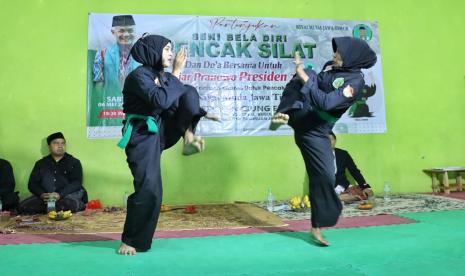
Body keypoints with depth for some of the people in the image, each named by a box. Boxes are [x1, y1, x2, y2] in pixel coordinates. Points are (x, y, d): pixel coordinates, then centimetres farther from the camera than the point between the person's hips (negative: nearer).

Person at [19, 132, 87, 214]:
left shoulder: (74, 162, 6)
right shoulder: (40, 163, 15)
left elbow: (77, 183, -6)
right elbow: (32, 184, 7)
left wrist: (60, 195, -21)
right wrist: (42, 194, -14)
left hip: (68, 195, -4)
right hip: (44, 198, 4)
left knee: (72, 204, -37)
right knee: (23, 206, -22)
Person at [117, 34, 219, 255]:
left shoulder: (160, 75, 9)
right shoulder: (138, 76, -15)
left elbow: (178, 102, 22)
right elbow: (161, 101, -30)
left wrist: (199, 113, 15)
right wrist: (176, 72, -22)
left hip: (160, 131, 7)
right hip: (142, 136, -7)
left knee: (189, 93, -5)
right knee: (149, 190, -11)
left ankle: (189, 138, -12)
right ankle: (131, 241, 7)